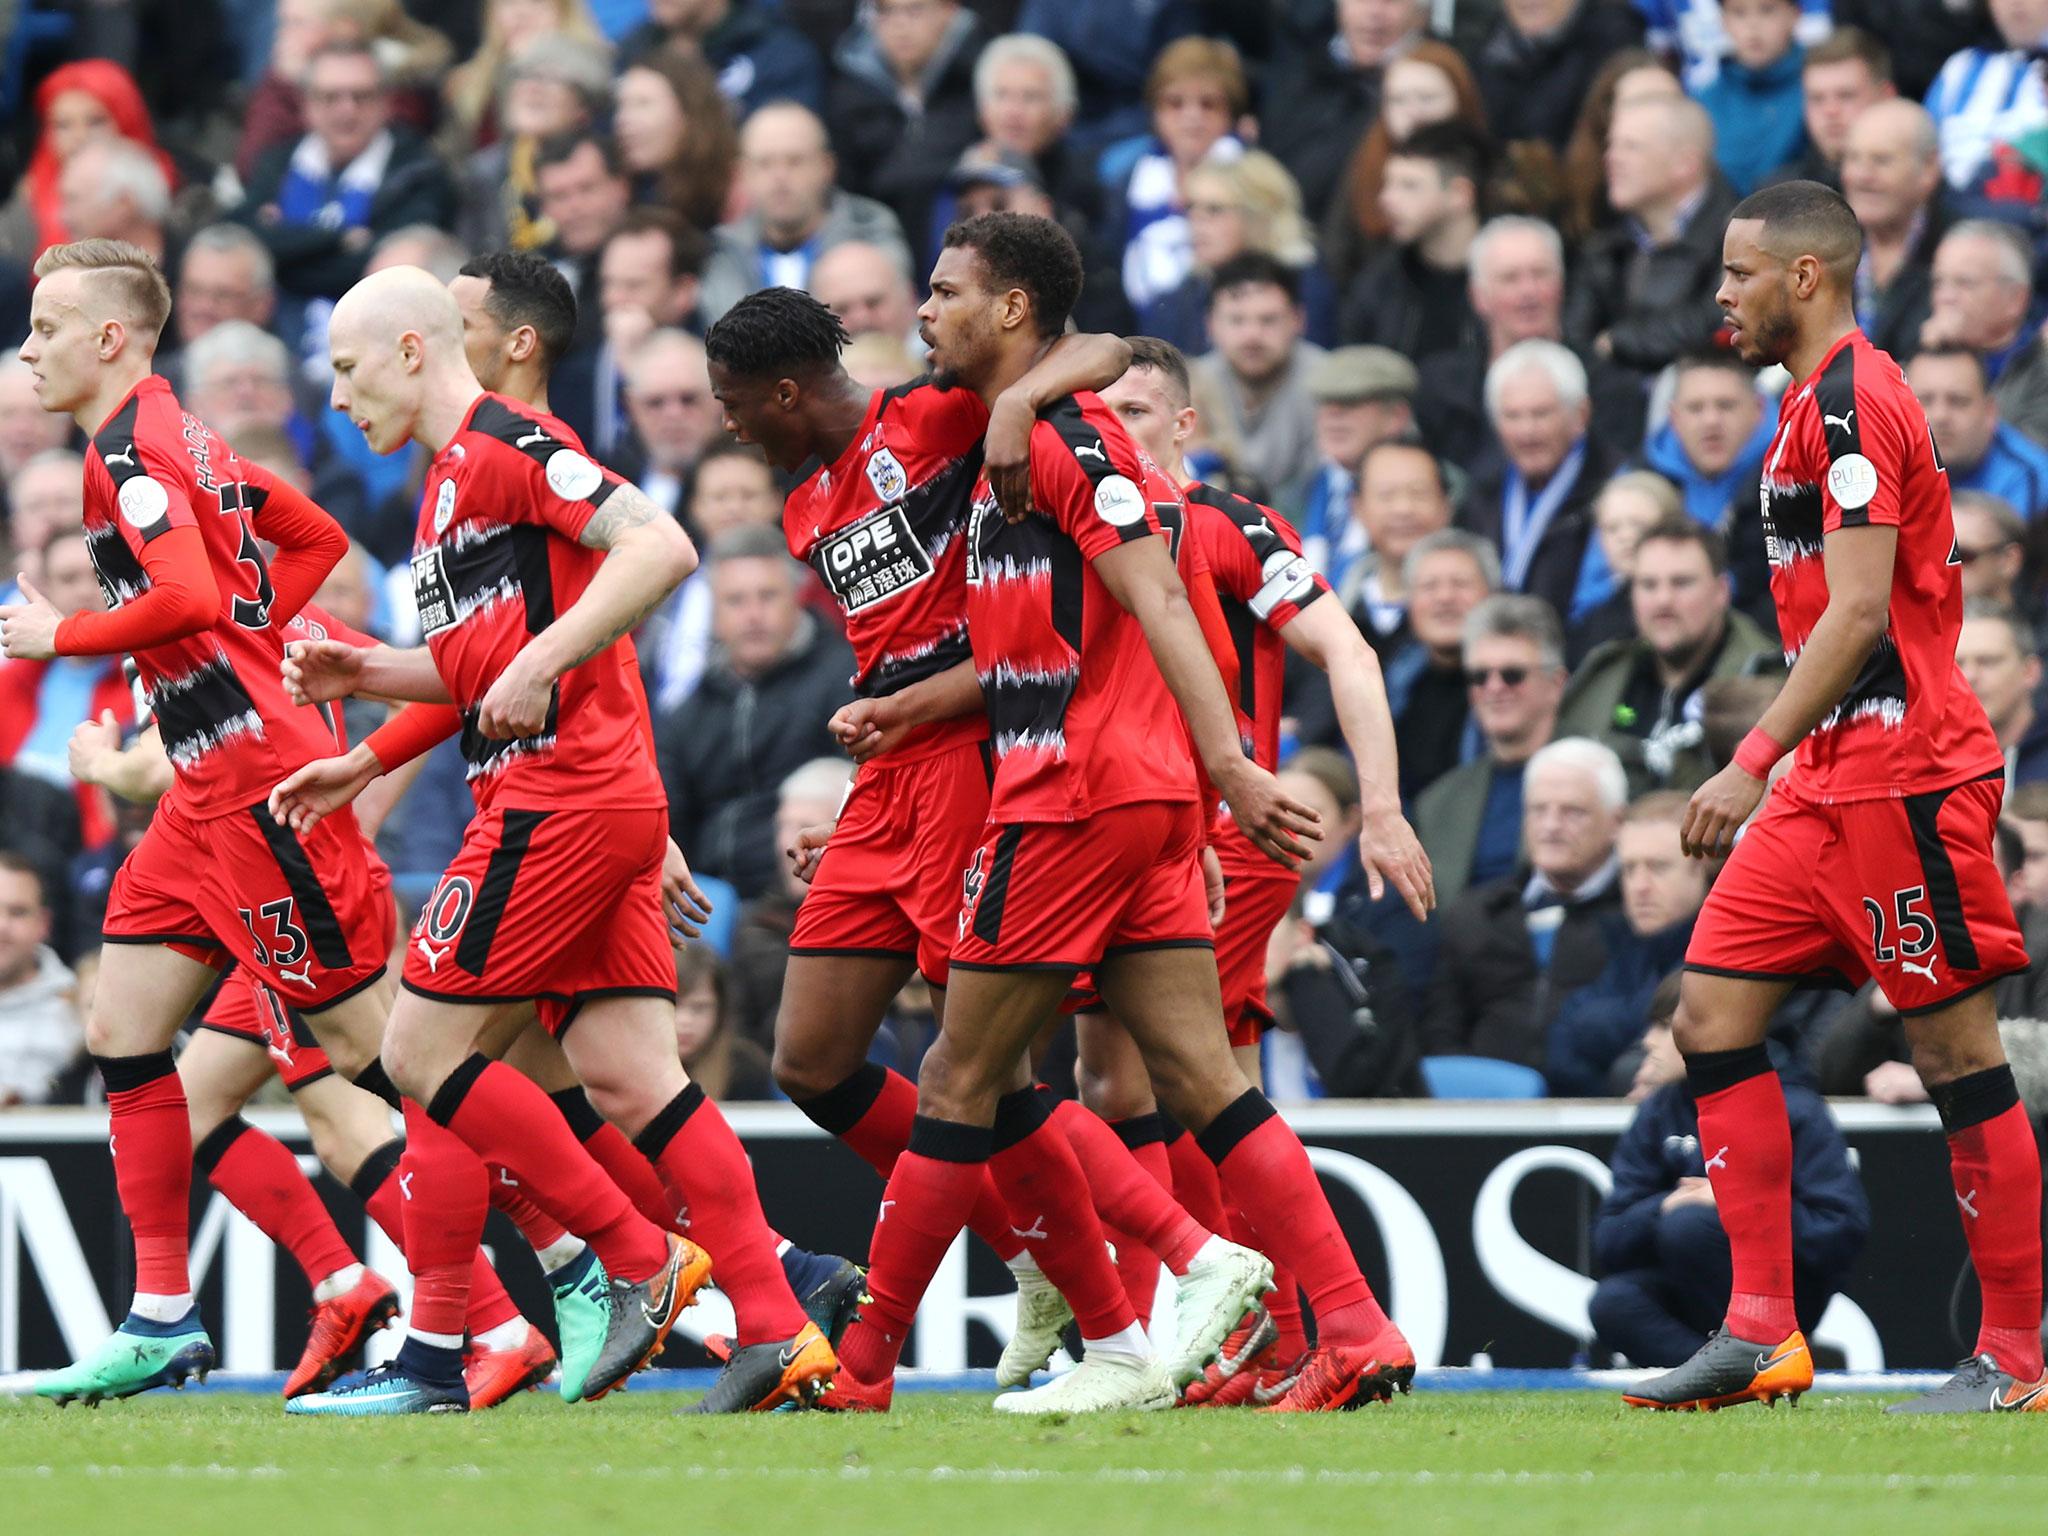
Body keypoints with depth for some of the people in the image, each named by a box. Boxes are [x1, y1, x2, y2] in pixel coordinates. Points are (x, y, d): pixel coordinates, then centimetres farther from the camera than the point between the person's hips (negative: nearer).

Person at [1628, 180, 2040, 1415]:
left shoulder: (1853, 400, -13)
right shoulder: (1819, 404, 18)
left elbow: (1859, 613, -21)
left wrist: (1754, 763, -24)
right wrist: (1775, 766, 23)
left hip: (1901, 777, -10)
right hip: (1833, 784, 10)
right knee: (1714, 1017, 3)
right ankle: (1764, 1334, 1)